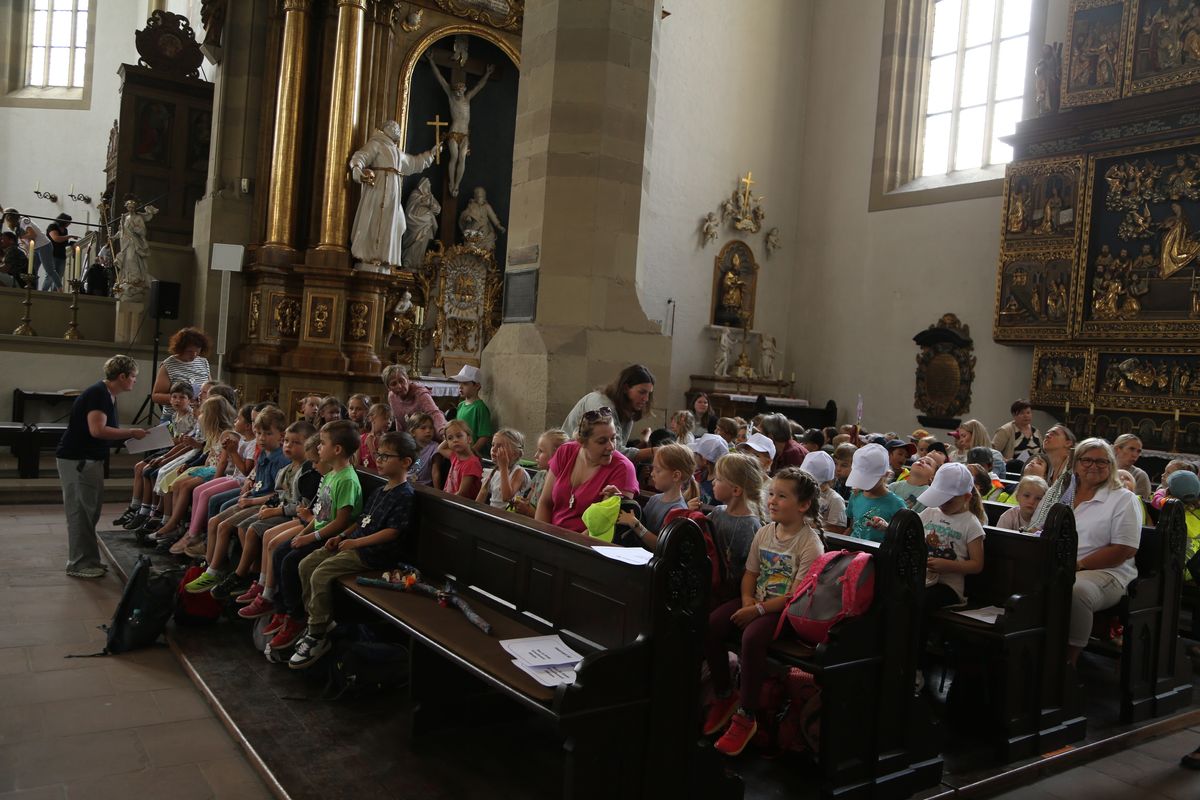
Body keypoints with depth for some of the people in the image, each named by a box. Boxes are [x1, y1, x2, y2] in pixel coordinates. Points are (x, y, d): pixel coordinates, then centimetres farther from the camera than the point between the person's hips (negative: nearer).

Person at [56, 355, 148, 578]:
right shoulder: (98, 393, -19)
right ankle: (78, 564, 3)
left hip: (90, 459, 10)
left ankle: (88, 560, 23)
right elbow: (97, 430, -28)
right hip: (76, 459, -10)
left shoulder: (108, 395, 11)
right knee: (81, 510, -4)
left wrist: (131, 434, 1)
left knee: (90, 510, 14)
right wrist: (131, 433, -21)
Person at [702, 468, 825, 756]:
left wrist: (758, 609, -22)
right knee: (711, 624, -16)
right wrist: (747, 599, -8)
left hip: (785, 611, -7)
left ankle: (745, 718, -17)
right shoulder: (764, 532, 9)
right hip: (757, 602, 7)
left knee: (752, 637, -34)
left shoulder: (810, 544, -13)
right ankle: (725, 696, 4)